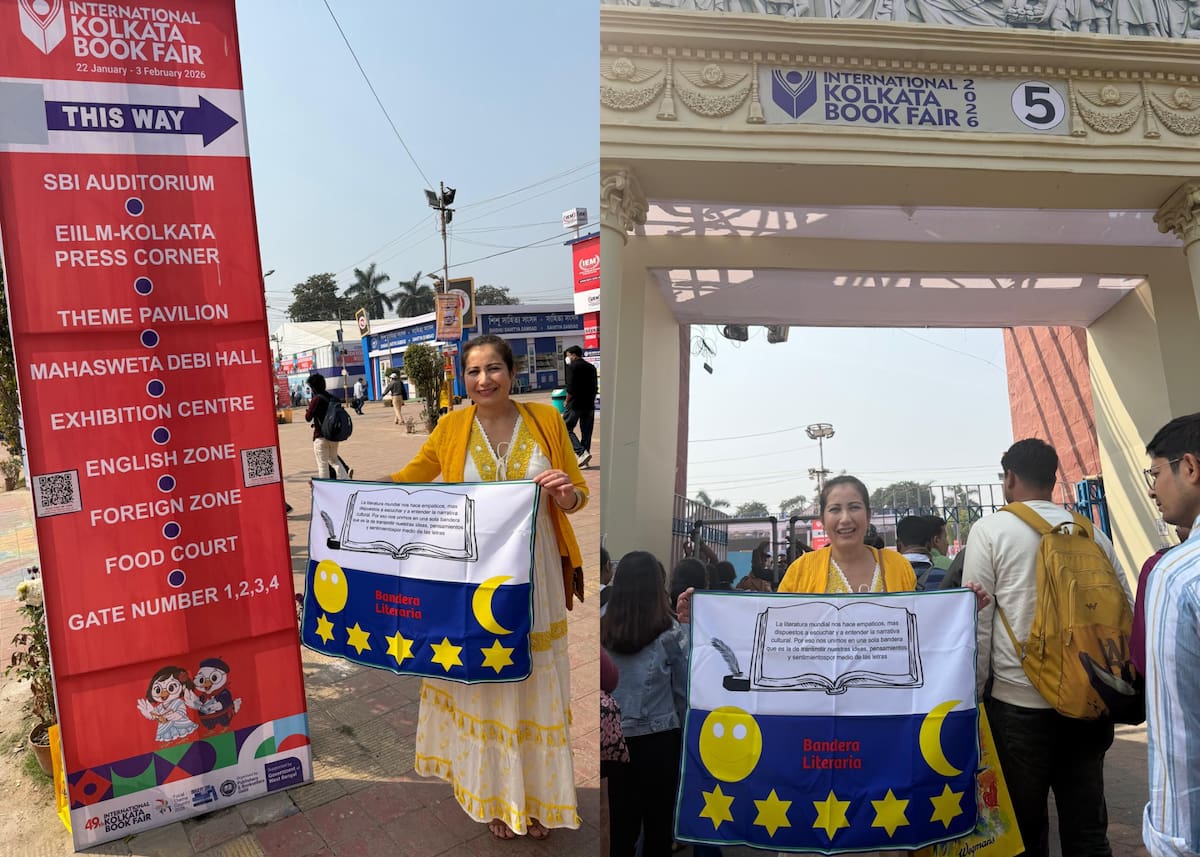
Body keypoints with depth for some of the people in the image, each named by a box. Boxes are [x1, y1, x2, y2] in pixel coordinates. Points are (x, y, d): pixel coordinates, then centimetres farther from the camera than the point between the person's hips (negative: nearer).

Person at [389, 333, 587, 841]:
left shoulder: (546, 419, -4)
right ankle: (495, 795, 33)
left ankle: (535, 792, 34)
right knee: (483, 681, 12)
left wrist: (565, 493, -19)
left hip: (534, 575, 0)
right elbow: (411, 477, 13)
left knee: (534, 685, 13)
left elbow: (578, 495, 2)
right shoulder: (451, 427, -3)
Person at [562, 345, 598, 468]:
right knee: (586, 432, 10)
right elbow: (595, 387, 12)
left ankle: (582, 452, -15)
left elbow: (570, 387, -15)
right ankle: (584, 461, 11)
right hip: (589, 405, 7)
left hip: (575, 404, -7)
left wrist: (567, 401, -3)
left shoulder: (572, 367, -7)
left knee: (567, 429, 1)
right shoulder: (591, 367, 13)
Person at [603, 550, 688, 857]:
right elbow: (684, 692, -1)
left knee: (620, 821, 12)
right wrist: (681, 729, 14)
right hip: (659, 738, -2)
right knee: (659, 820, 13)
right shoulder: (669, 632, -10)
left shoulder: (602, 630, -5)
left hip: (615, 738, 2)